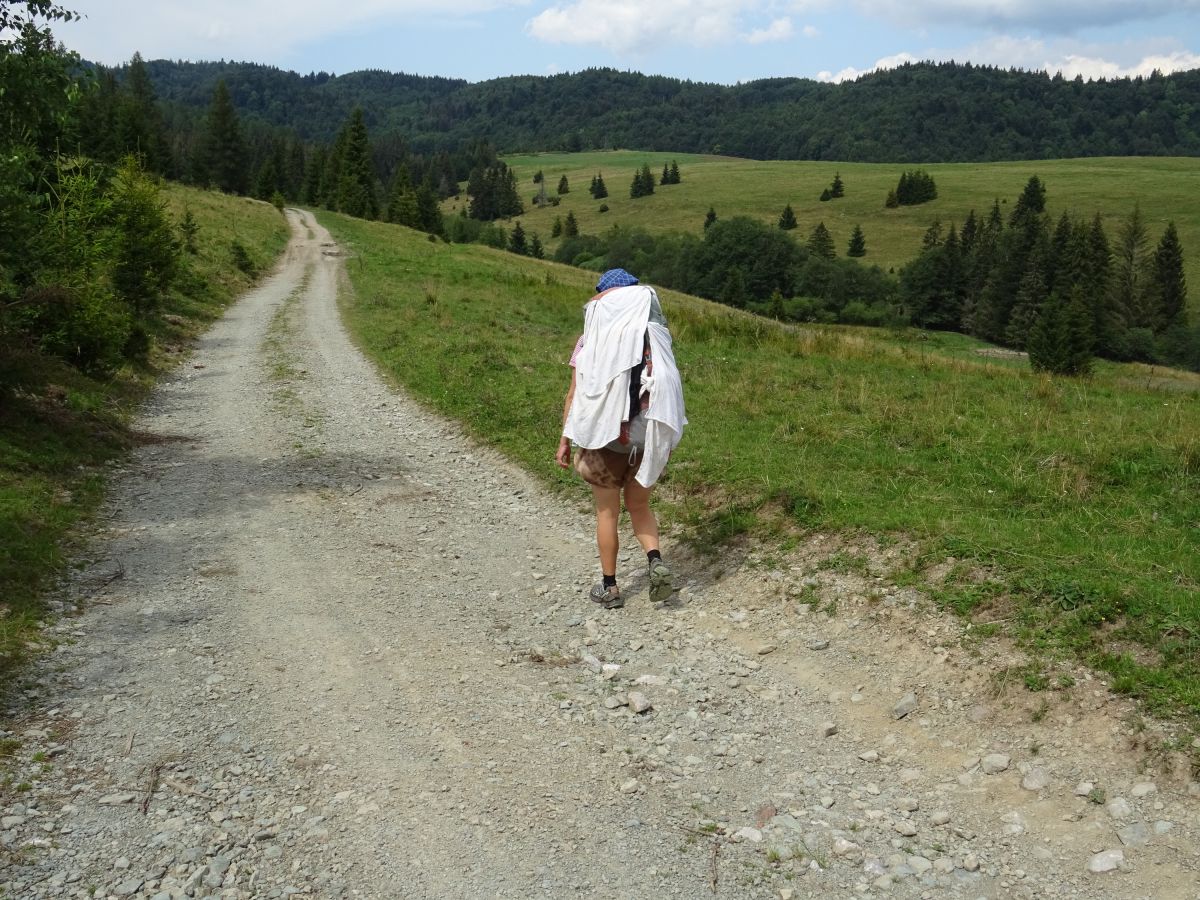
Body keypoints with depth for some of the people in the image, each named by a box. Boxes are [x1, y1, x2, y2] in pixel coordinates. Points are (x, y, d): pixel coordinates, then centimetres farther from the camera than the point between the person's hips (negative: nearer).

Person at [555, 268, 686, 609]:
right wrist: (667, 439, 10)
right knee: (639, 505, 20)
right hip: (648, 437, 2)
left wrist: (565, 439, 1)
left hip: (605, 437, -2)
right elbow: (668, 391, 1)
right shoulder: (656, 339, 1)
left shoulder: (590, 341, -5)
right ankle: (655, 559, -3)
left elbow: (574, 393, -5)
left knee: (607, 513, 12)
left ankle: (609, 587, 20)